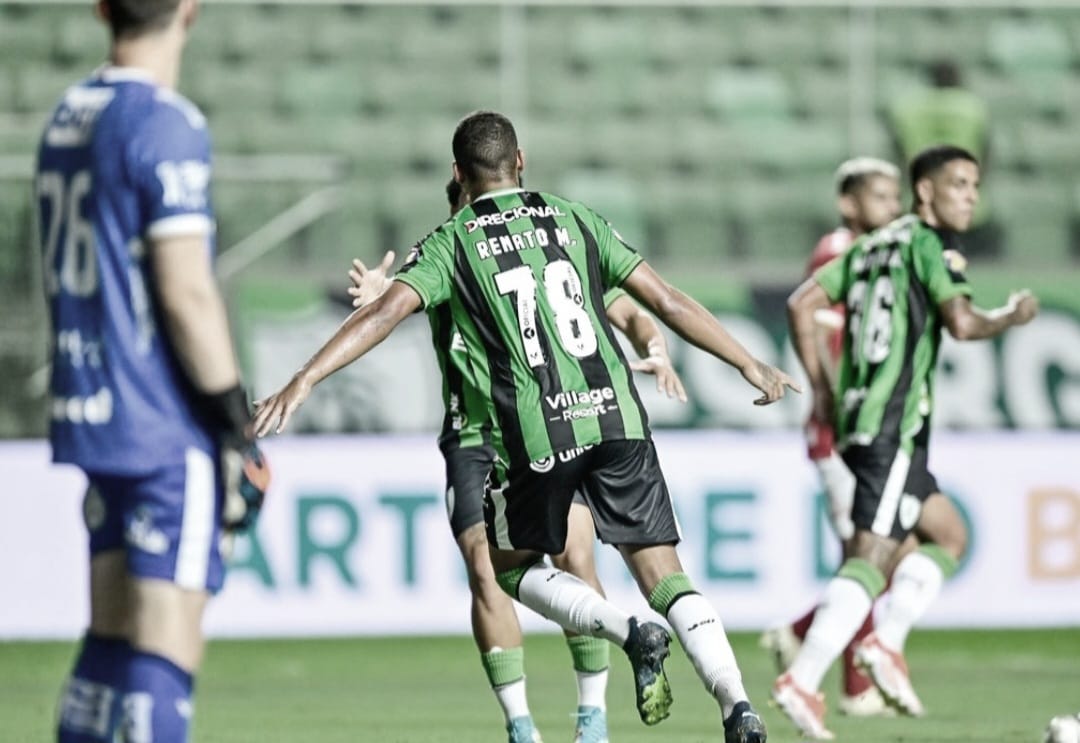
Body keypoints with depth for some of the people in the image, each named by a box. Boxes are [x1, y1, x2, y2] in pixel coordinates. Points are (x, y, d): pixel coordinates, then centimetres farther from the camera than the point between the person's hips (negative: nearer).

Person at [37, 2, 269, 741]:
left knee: (112, 637, 14)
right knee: (166, 651, -8)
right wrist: (239, 426, -13)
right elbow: (185, 291, -18)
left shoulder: (67, 118, 12)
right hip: (168, 429, -8)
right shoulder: (166, 125, -13)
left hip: (89, 415, 8)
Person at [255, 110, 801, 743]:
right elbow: (666, 301, 11)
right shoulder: (575, 220, 13)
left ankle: (630, 633, -3)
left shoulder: (450, 245, 6)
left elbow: (384, 314, -9)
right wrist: (750, 365, 17)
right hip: (615, 416, 2)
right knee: (666, 576, 5)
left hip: (535, 433, -2)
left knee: (513, 568, 21)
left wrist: (303, 383, -13)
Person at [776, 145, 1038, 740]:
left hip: (856, 417, 9)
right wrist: (1012, 317, 1)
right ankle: (802, 682, -21)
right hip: (893, 425, -9)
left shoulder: (871, 246, 18)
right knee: (872, 557, -14)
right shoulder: (927, 244, -5)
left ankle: (886, 641, 4)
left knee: (949, 534, 19)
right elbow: (962, 324, -18)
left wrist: (820, 388, 17)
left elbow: (801, 303, 15)